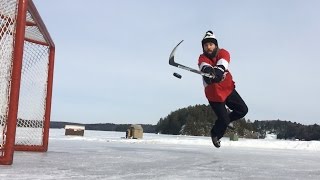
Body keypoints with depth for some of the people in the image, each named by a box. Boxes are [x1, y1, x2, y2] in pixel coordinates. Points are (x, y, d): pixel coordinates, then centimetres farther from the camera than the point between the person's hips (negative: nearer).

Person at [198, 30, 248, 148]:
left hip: (228, 89, 4)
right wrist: (208, 71, -61)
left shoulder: (223, 53, -9)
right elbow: (205, 67, -37)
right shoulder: (202, 58, -14)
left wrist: (217, 71, -53)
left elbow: (222, 65, -31)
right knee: (223, 120, -4)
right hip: (214, 94, -4)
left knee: (243, 110, 3)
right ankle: (215, 135, 28)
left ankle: (224, 120, 30)